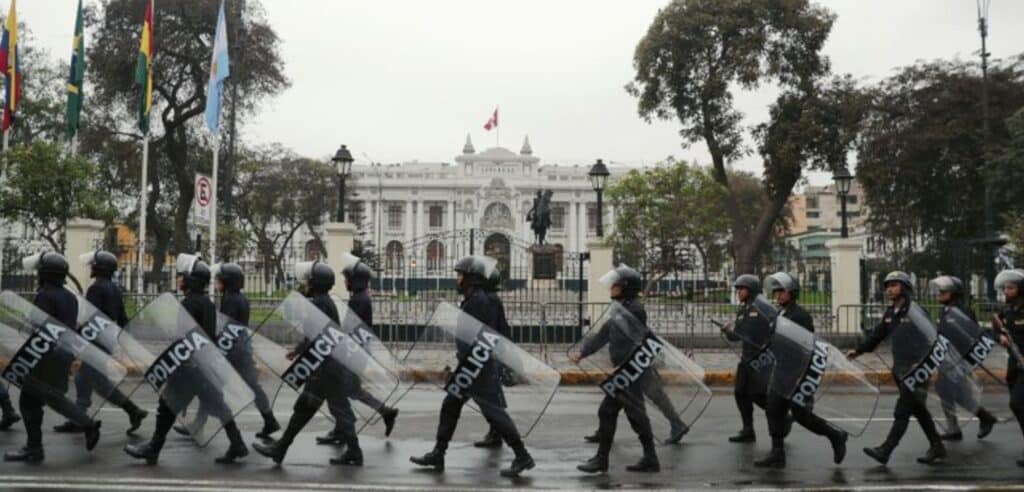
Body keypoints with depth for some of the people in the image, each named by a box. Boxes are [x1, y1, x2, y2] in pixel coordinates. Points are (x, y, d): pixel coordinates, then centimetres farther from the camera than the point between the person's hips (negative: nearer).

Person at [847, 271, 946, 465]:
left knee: (902, 411, -8)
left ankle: (885, 451, -10)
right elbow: (877, 335, 18)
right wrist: (859, 350, 8)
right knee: (919, 410, 15)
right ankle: (937, 447, 25)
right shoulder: (890, 314, 13)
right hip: (899, 369, 8)